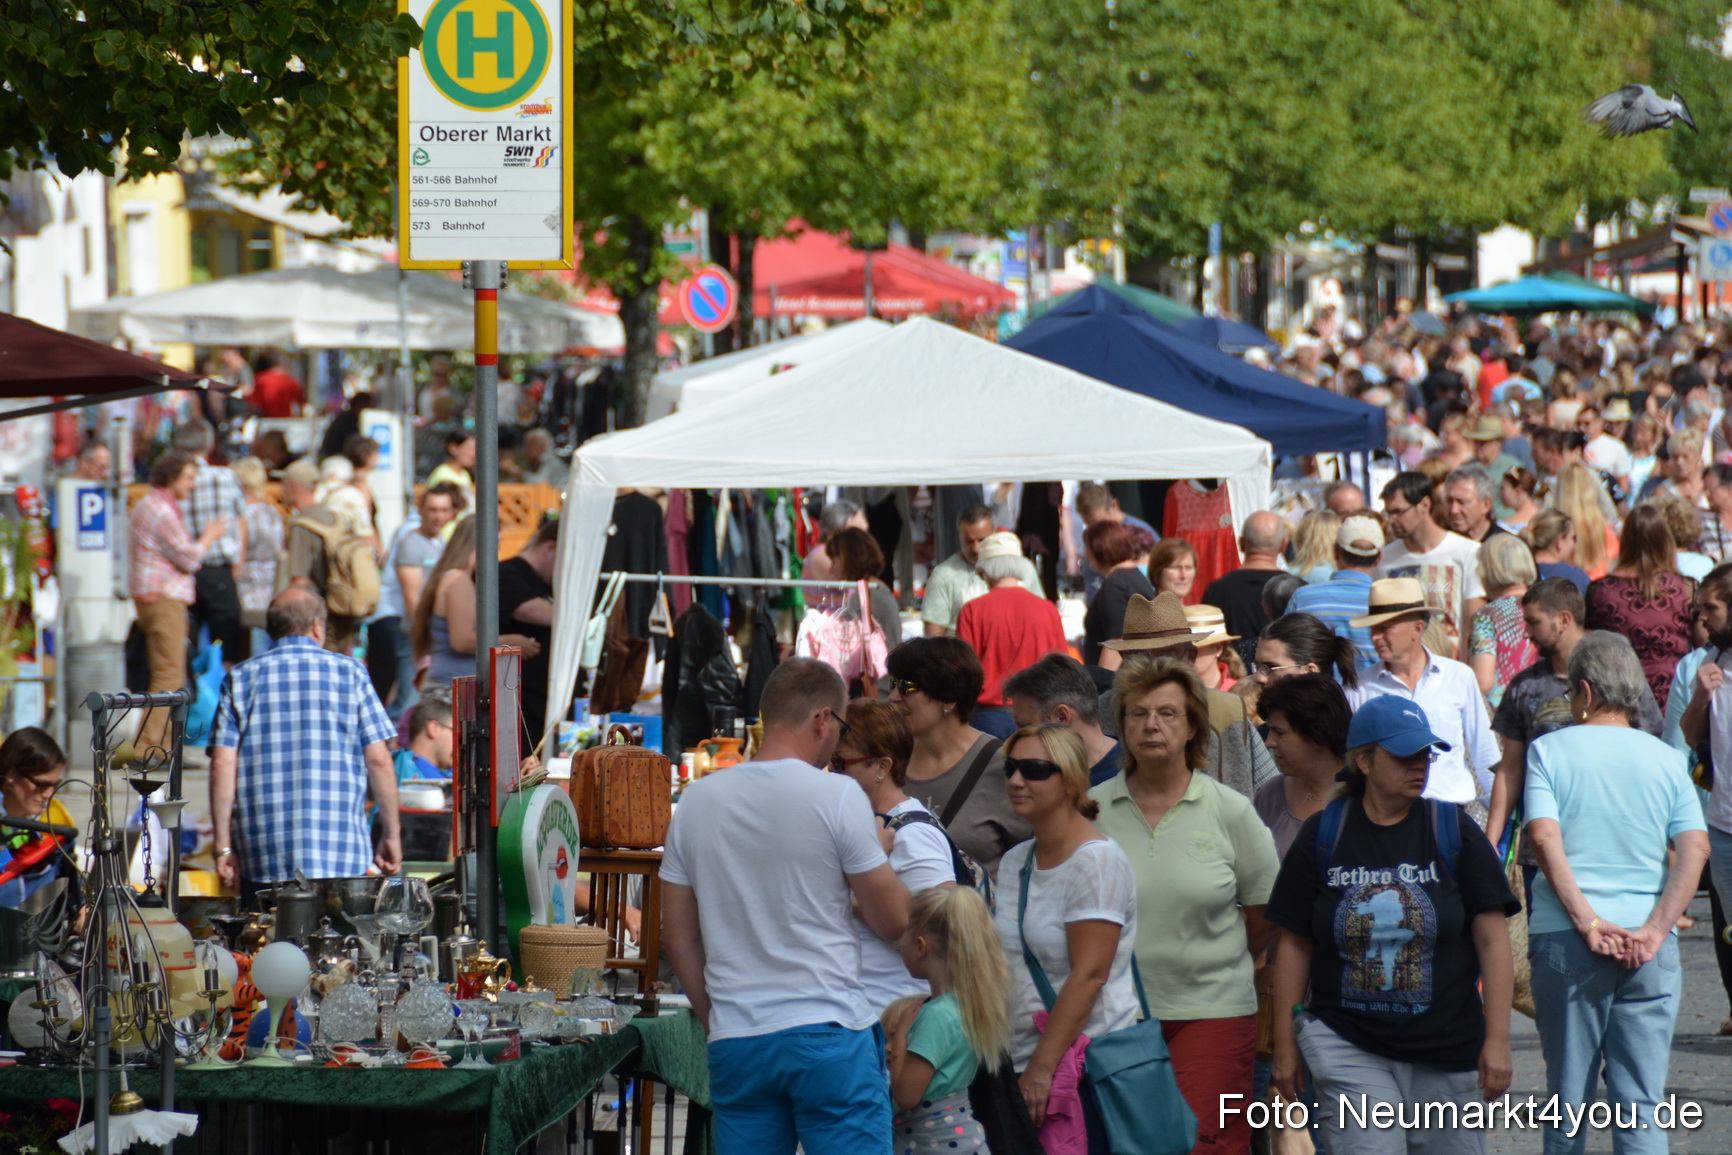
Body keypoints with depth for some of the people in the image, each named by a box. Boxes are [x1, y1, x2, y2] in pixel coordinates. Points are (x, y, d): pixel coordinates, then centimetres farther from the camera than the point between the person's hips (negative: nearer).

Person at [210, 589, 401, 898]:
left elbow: (223, 765, 0)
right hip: (341, 858, -1)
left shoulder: (241, 679, 8)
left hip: (263, 860, 1)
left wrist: (224, 847, 2)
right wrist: (391, 835, 9)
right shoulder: (348, 672, 6)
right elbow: (378, 761, 1)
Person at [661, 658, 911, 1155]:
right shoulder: (836, 796, -7)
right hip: (828, 1032, -4)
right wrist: (879, 853, 17)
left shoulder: (696, 801, 7)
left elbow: (679, 938, 12)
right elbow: (893, 921, -1)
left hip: (734, 1040, 4)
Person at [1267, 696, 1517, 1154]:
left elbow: (1492, 939, 1)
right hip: (1344, 1043, -1)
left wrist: (1497, 1039, -5)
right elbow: (1294, 944, 7)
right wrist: (1285, 1044, 7)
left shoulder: (1454, 832, 2)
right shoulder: (1322, 836, 3)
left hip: (1446, 1048, 1)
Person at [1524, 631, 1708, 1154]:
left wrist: (1588, 922, -12)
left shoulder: (1550, 750, 1)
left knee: (1569, 1096, 9)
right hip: (1650, 949, 1)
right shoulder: (1665, 758, 7)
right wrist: (1654, 929, -8)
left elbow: (1545, 838, -12)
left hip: (1565, 939, -1)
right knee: (1641, 1104, 1)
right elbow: (1695, 848, -4)